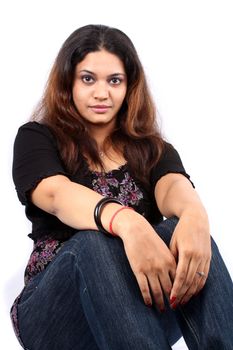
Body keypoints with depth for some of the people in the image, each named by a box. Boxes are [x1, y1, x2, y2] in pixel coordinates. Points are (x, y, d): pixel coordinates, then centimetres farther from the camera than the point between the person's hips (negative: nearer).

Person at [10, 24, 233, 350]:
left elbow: (173, 185, -11)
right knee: (93, 243, -35)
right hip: (57, 307, -2)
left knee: (184, 231, -29)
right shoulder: (37, 139, 6)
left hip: (150, 308, 2)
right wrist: (126, 222, -41)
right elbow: (57, 194, -18)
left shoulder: (151, 149, 14)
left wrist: (195, 214, -38)